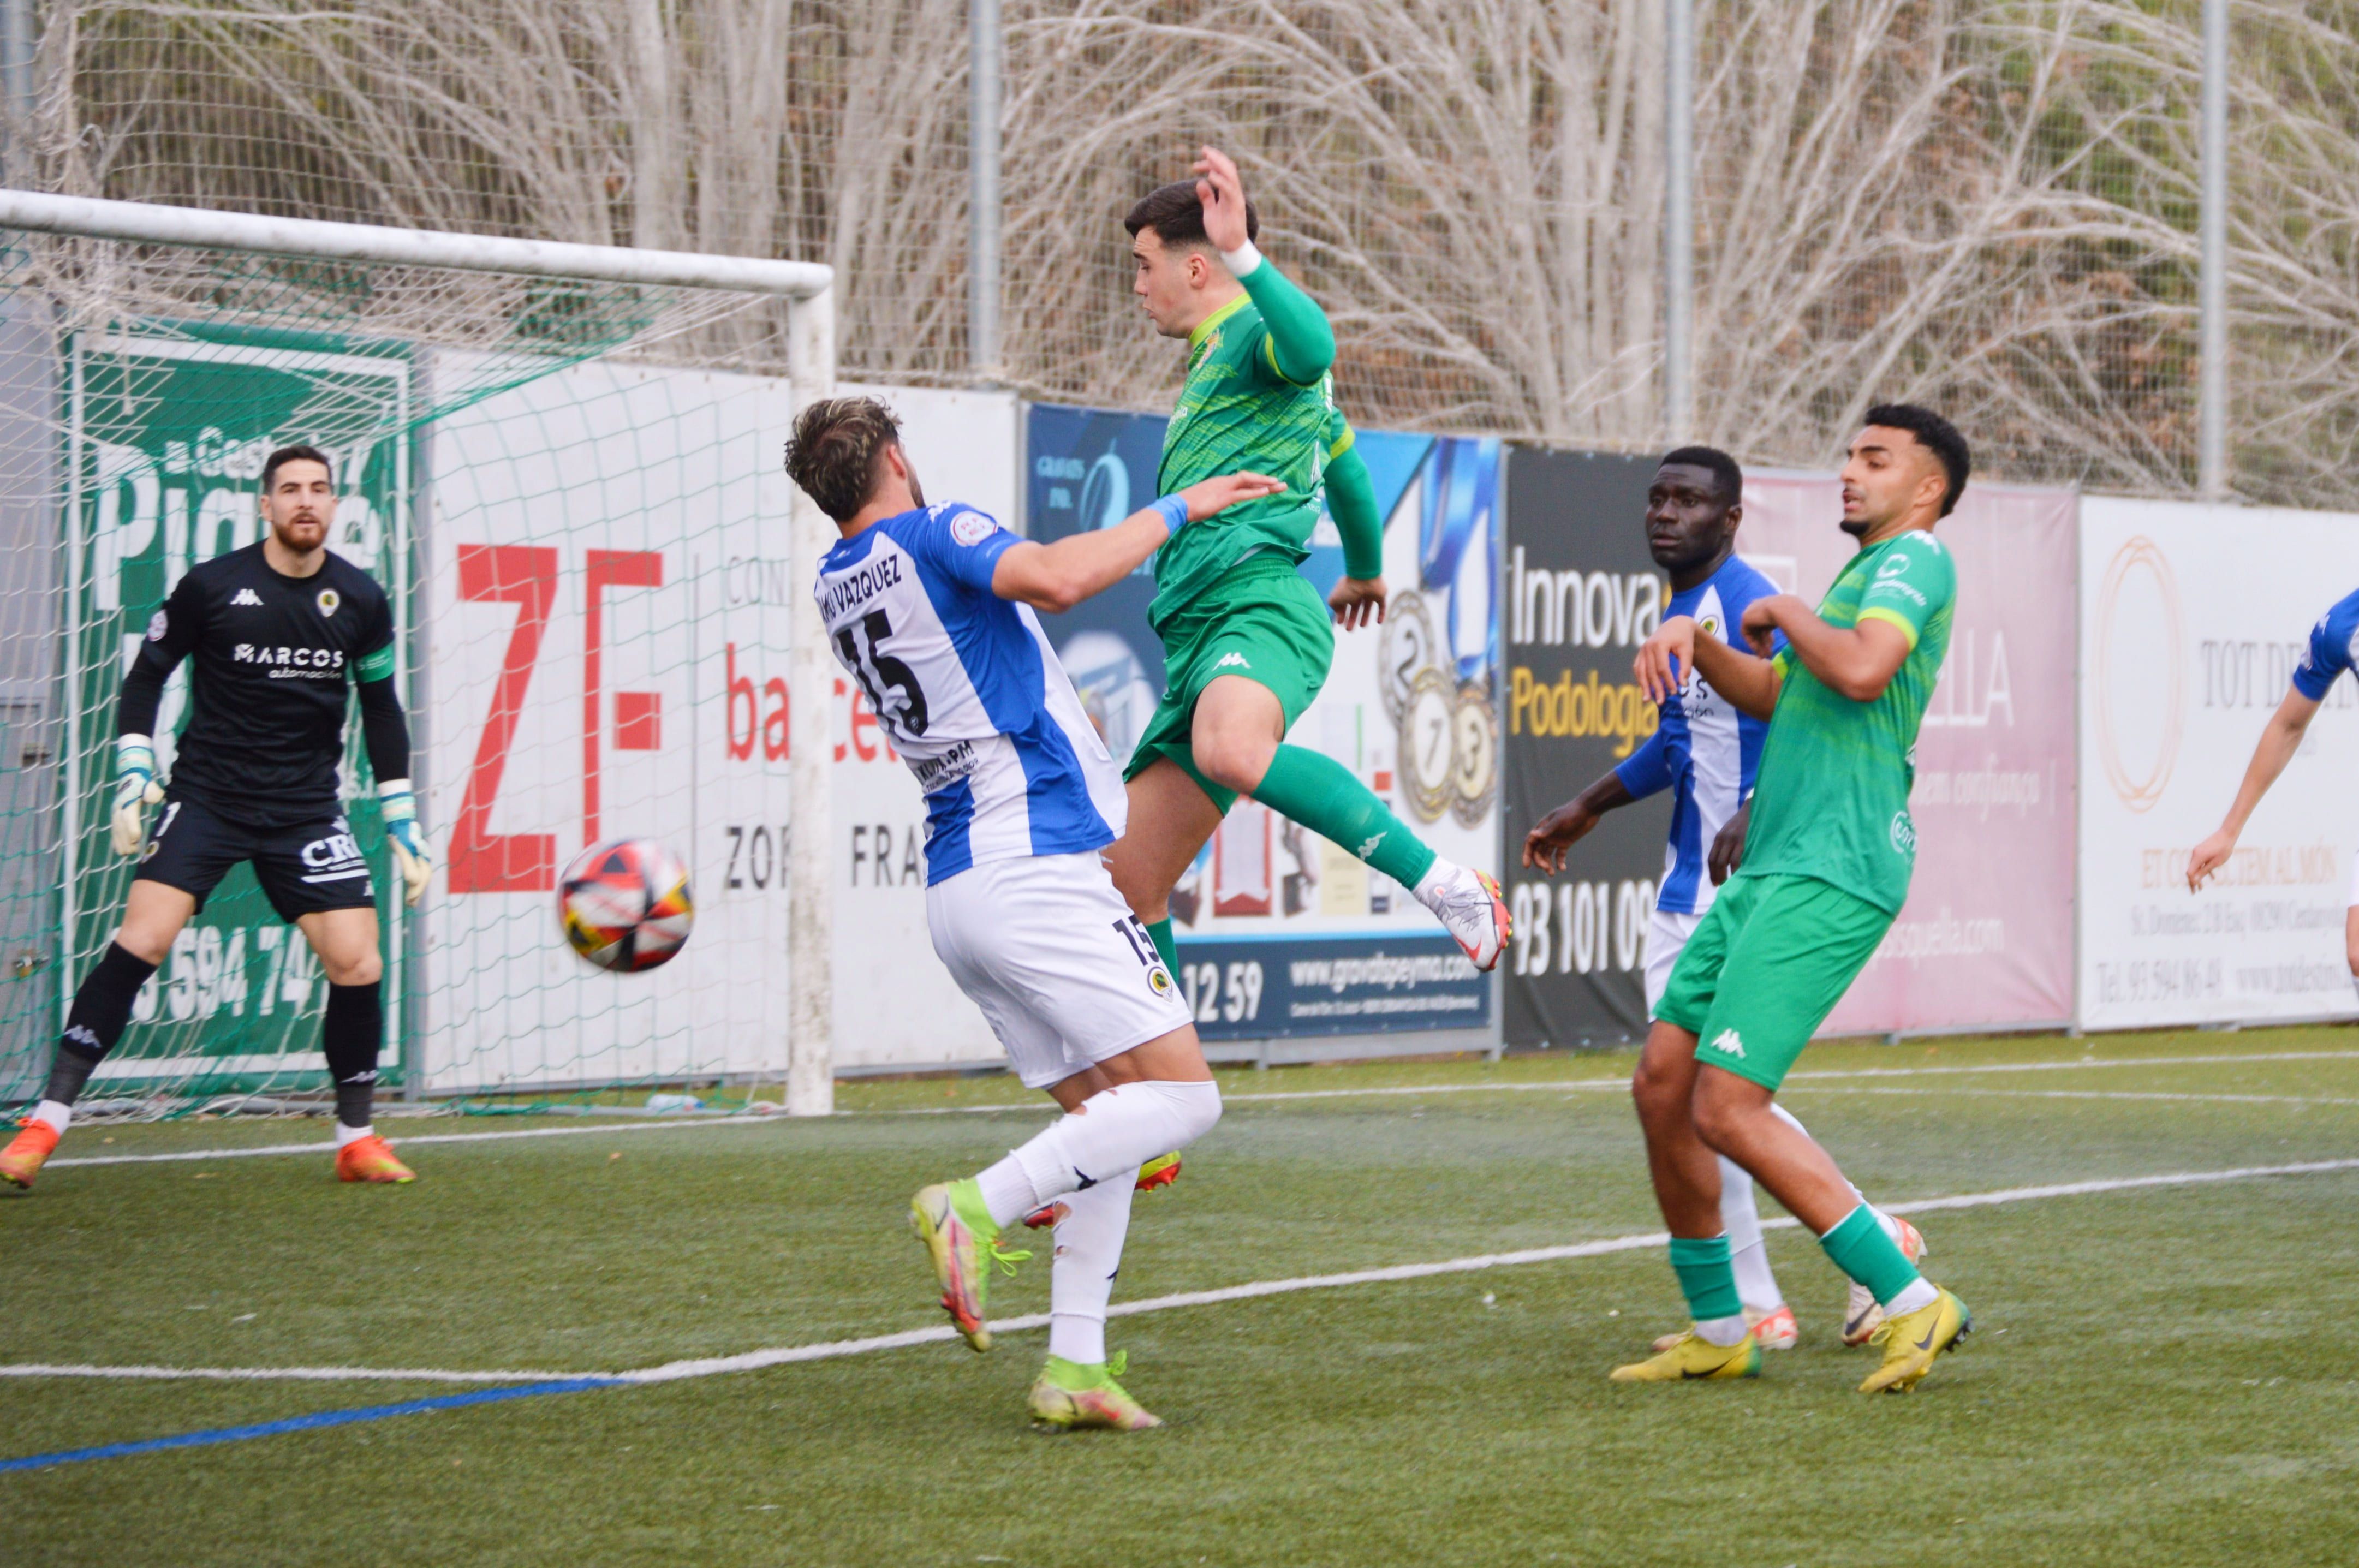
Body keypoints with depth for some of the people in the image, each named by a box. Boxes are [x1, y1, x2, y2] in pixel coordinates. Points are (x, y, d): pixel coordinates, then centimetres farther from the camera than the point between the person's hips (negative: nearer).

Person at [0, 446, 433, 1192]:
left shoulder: (360, 600, 2)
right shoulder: (212, 586, -7)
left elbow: (381, 708, 13)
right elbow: (147, 675, 4)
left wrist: (403, 824, 11)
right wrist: (133, 774, -7)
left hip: (306, 811, 3)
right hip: (207, 795, -3)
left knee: (358, 969, -7)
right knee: (141, 940, -19)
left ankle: (356, 1139, 13)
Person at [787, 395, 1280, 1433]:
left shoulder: (836, 586, 18)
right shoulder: (935, 535, -5)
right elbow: (1056, 579, -25)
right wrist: (1174, 511, -14)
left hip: (958, 892, 9)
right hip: (1036, 868, -9)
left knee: (1102, 1114, 12)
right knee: (1182, 1095, -10)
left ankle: (1074, 1367, 1)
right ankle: (978, 1208, -22)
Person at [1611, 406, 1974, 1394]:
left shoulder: (1916, 559, -5)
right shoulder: (1862, 574, 25)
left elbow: (1860, 672, -23)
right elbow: (1771, 694, 29)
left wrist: (1785, 613, -5)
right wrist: (1689, 636, 12)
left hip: (1831, 875, -10)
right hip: (1772, 868, 10)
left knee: (1728, 1109, -16)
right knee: (1662, 1083, 7)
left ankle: (1912, 1302, -10)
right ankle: (1717, 1331, 16)